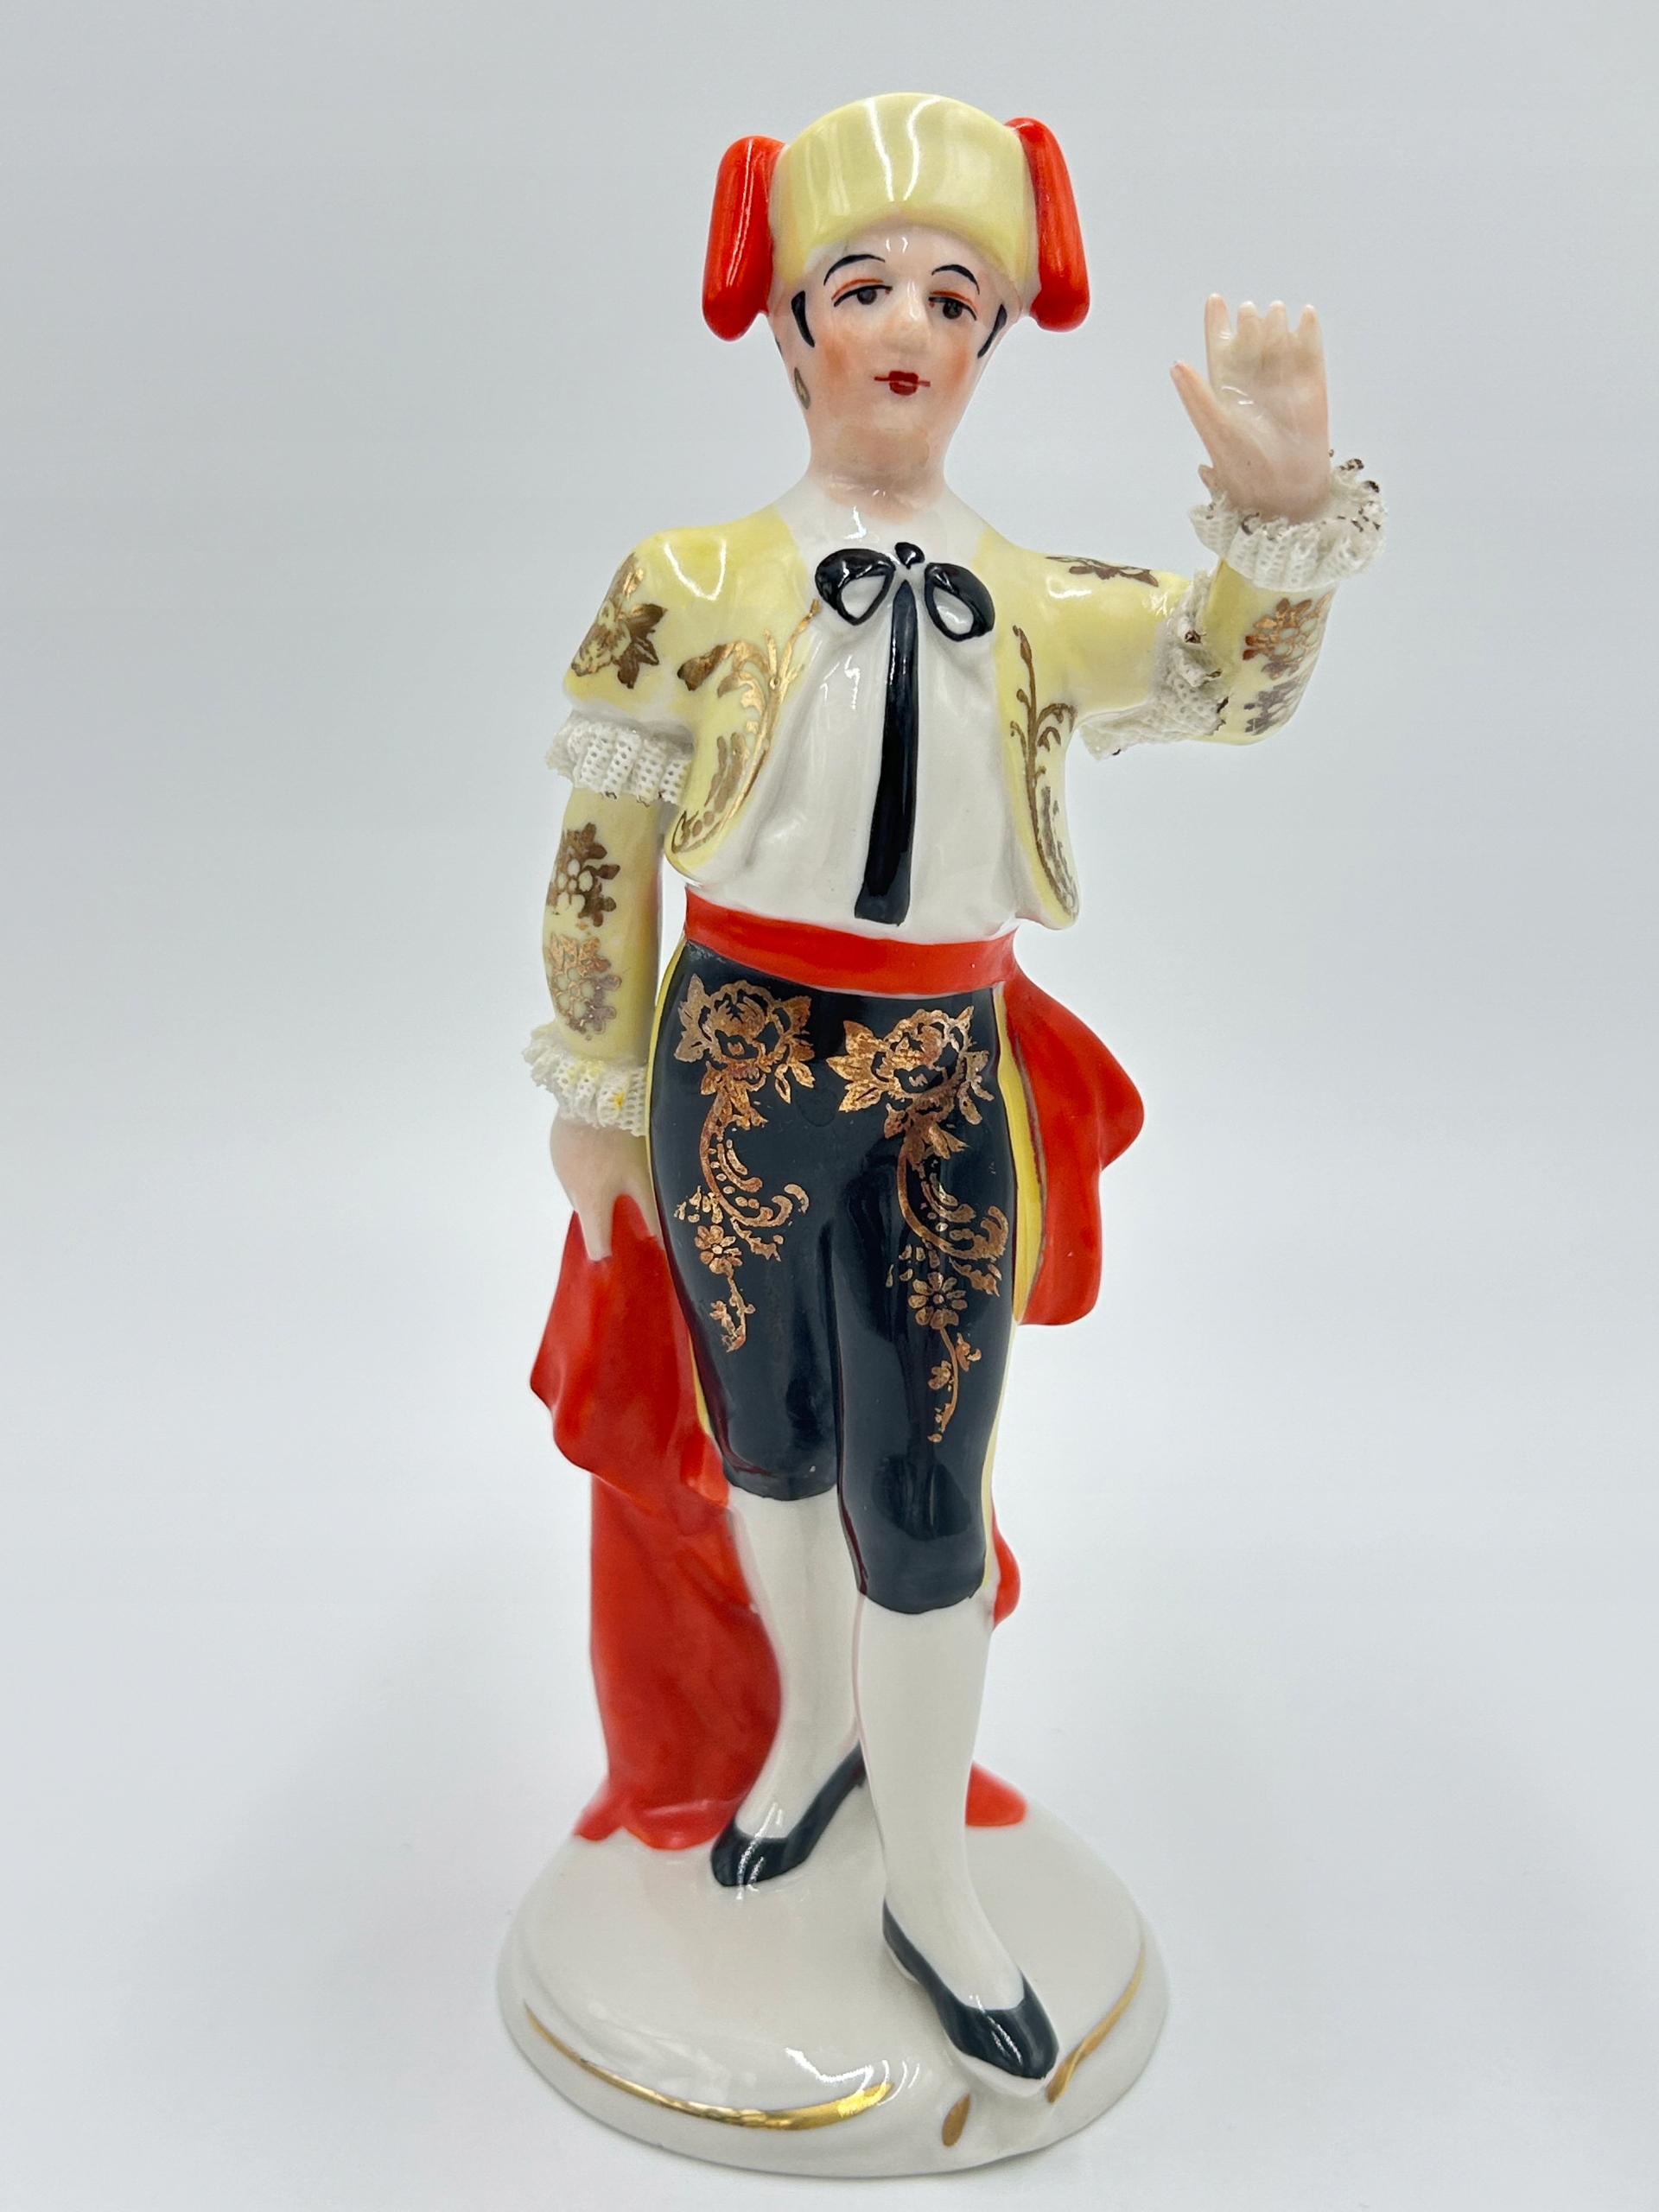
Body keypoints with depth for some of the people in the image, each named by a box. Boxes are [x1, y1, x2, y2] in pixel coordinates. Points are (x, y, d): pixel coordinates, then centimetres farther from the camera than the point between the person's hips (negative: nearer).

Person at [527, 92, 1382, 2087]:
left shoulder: (1034, 606, 4)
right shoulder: (689, 584, -3)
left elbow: (1234, 676, -9)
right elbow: (596, 861, 0)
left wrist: (1284, 503, -29)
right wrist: (596, 1099, 3)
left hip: (949, 1087, 1)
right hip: (740, 1074, 0)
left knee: (924, 1497, 5)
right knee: (771, 1445, 16)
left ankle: (930, 1884, 27)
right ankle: (815, 1728, 45)